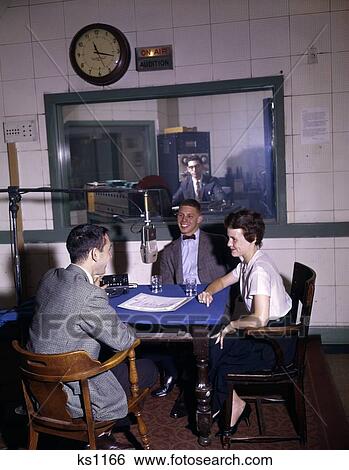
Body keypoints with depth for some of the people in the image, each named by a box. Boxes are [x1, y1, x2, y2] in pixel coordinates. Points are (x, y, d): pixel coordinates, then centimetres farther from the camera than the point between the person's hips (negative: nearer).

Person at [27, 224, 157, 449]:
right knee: (148, 369, 7)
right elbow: (122, 340, -18)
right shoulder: (89, 295, -27)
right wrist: (131, 330, 4)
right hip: (70, 397, -8)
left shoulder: (50, 277, -1)